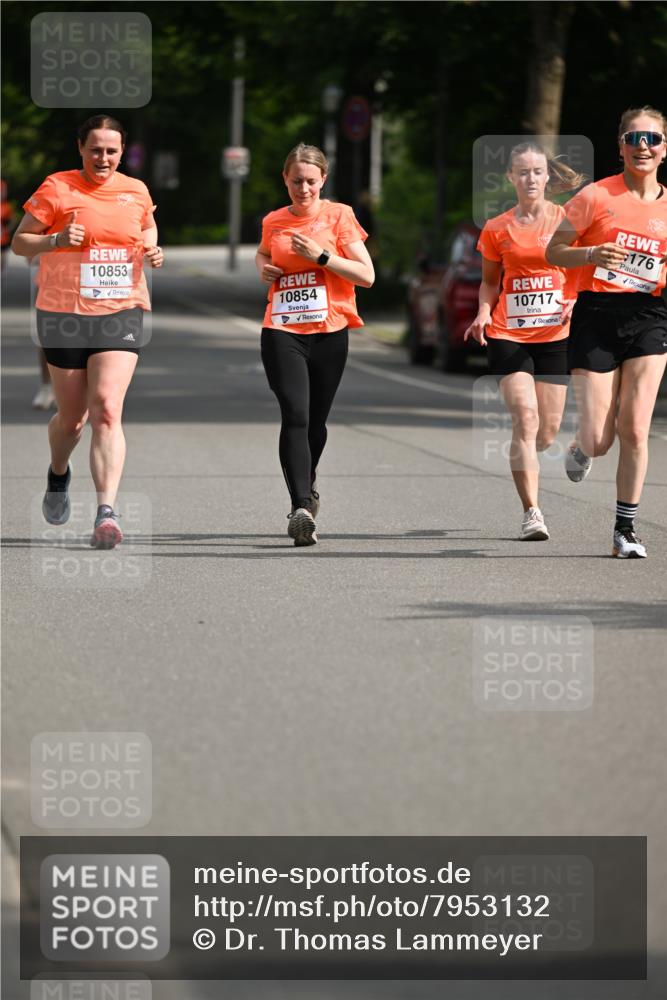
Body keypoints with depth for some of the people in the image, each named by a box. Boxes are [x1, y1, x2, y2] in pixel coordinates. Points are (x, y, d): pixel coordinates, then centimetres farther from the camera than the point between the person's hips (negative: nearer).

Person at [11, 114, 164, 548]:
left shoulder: (136, 191, 8)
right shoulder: (56, 189, -3)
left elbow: (148, 226, 28)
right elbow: (19, 242, 1)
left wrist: (154, 252, 6)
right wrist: (56, 240, -18)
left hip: (121, 316, 1)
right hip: (64, 316, -1)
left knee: (107, 410, -17)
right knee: (72, 417, 10)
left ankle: (107, 512, -24)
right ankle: (58, 474, 45)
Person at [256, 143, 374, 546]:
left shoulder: (339, 216, 0)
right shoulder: (273, 222, 9)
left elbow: (367, 275, -4)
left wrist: (321, 255, -14)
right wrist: (263, 267, 8)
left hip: (329, 332, 0)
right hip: (282, 332, 0)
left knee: (316, 422, 11)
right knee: (295, 415, -18)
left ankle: (307, 484, 42)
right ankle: (302, 508, -26)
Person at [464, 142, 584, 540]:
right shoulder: (497, 230, 5)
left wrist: (576, 302, -12)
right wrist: (484, 312, -4)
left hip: (555, 335, 1)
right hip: (508, 335, -1)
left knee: (547, 431, 4)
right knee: (525, 418, -16)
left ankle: (524, 461, 42)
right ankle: (532, 512, -13)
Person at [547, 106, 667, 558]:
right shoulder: (597, 197, -4)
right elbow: (553, 252, 1)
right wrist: (592, 254, -17)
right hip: (597, 317, -2)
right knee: (599, 442, -5)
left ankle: (626, 529, 3)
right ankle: (581, 447, 35)